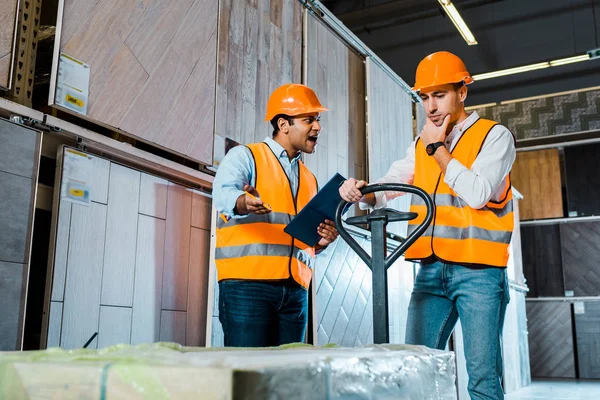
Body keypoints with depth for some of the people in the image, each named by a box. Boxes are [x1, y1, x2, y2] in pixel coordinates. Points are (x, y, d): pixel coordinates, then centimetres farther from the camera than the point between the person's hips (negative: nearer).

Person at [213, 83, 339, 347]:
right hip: (247, 284, -6)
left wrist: (321, 241, 2)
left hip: (295, 290, 6)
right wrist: (243, 202, -40)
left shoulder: (309, 180, 23)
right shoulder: (244, 156, 3)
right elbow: (223, 193, -17)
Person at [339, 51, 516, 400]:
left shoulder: (495, 136, 0)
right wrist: (362, 191, -14)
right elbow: (386, 189, 8)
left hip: (478, 272, -5)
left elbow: (477, 194, -16)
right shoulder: (421, 144, 15)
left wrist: (438, 149, -8)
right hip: (431, 271, 5)